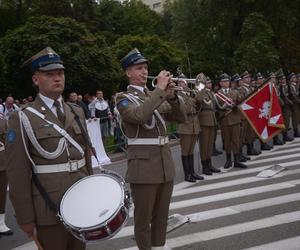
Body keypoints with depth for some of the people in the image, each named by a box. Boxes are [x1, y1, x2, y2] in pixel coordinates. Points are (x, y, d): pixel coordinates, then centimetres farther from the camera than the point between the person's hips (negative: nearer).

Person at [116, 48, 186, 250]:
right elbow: (138, 116, -26)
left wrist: (171, 95, -8)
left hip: (165, 161, 6)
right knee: (143, 217, 5)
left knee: (162, 214, 17)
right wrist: (160, 89, -22)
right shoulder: (124, 98, -4)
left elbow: (181, 118, 8)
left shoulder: (156, 96, 15)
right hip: (144, 164, -6)